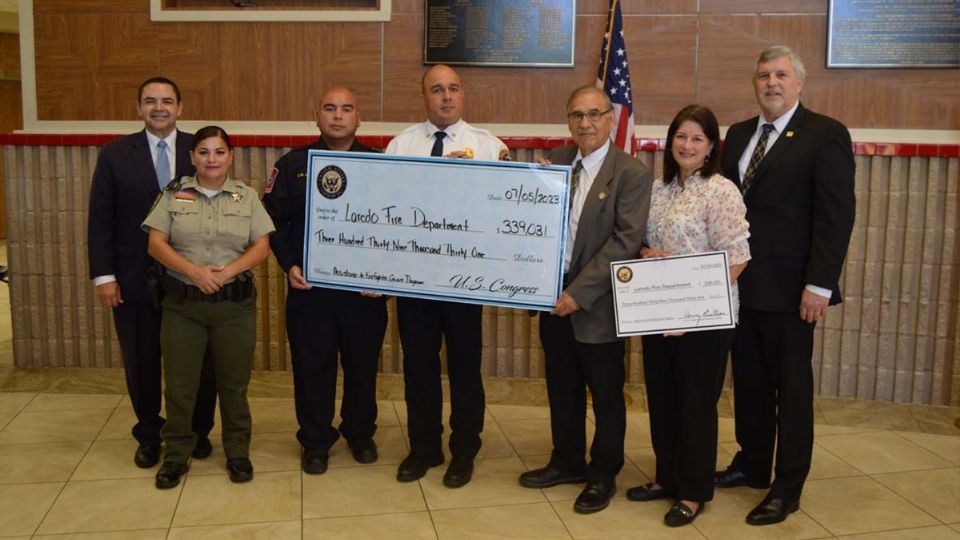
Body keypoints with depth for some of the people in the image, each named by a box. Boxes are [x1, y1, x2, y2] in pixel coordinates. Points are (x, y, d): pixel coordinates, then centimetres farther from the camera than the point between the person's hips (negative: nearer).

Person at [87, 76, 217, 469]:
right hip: (134, 279, 0)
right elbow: (100, 221, 0)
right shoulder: (114, 155, 0)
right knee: (141, 364, 11)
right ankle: (149, 436, 31)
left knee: (198, 362, 9)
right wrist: (103, 275, -6)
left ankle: (198, 431, 30)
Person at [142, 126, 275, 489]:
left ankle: (237, 452, 23)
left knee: (233, 381, 8)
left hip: (235, 302, 0)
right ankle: (176, 454, 21)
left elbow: (261, 247, 0)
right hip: (182, 302, 0)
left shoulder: (247, 196, 5)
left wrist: (227, 271, -15)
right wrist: (194, 271, -16)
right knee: (179, 383, 6)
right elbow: (156, 244, -1)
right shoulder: (174, 194, 5)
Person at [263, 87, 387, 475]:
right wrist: (289, 265, -9)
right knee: (312, 366, 7)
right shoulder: (293, 164, 4)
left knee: (363, 364, 12)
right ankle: (315, 441, 24)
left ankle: (360, 433, 31)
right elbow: (274, 220, 3)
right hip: (308, 284, 0)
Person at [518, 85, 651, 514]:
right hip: (552, 294, 5)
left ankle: (603, 474, 27)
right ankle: (567, 462, 36)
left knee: (606, 395, 10)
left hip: (597, 303, -5)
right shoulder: (554, 161, 5)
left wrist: (580, 292, -19)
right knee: (562, 389, 17)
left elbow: (626, 241, -16)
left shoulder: (631, 173, -10)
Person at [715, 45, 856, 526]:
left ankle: (787, 488, 17)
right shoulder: (739, 135, 13)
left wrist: (820, 284, -17)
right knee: (749, 381, 15)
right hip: (740, 283, 6)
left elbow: (837, 214, -12)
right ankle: (752, 464, 31)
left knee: (792, 387, 5)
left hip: (789, 287, -6)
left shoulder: (825, 134, -6)